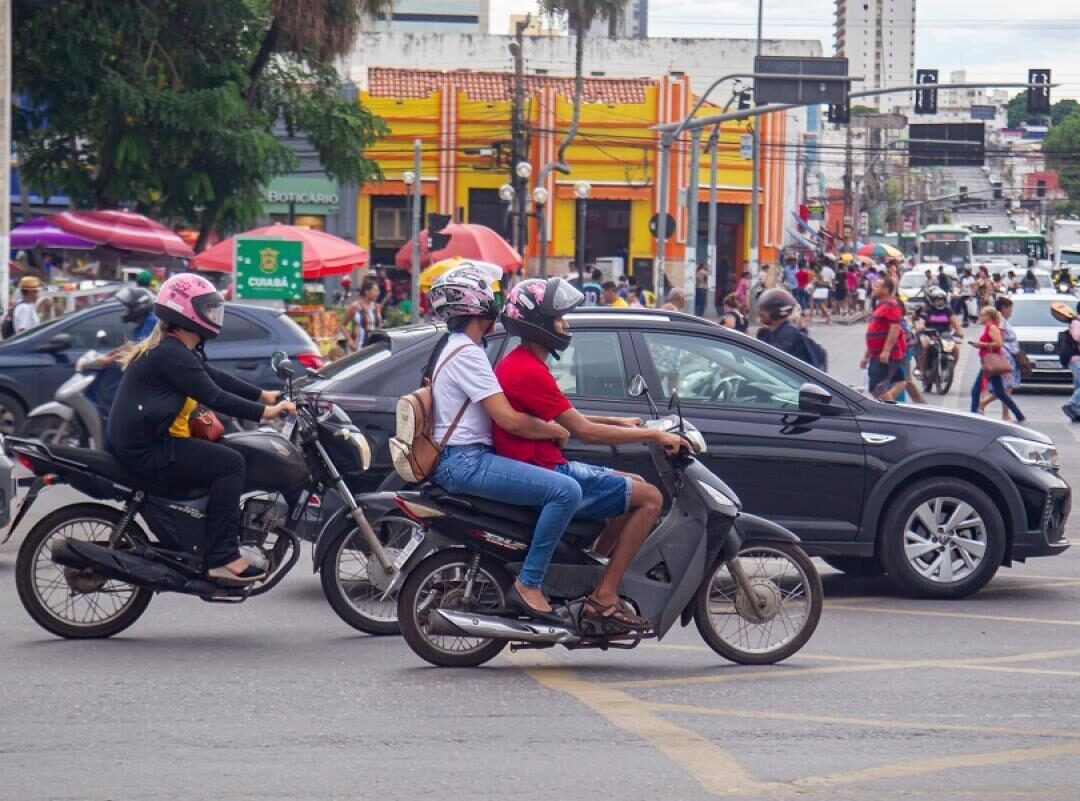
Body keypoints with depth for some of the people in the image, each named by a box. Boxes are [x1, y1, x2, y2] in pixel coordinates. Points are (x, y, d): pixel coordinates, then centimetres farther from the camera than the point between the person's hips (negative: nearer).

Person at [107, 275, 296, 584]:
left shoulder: (180, 349, 17)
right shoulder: (171, 354, -17)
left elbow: (215, 378, 20)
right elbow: (214, 396, -22)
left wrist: (264, 395, 16)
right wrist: (265, 412, -21)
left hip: (138, 446, 11)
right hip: (146, 452, -11)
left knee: (220, 452, 20)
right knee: (229, 463, -15)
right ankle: (223, 558, -19)